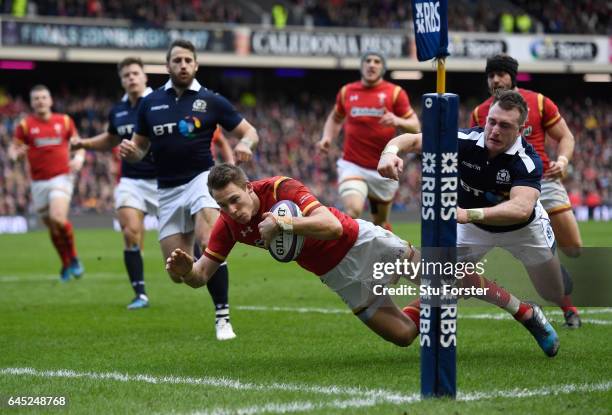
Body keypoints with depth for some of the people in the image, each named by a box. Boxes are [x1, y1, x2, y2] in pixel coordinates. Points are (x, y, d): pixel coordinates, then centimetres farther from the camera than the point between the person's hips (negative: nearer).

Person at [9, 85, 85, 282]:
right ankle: (66, 265, 25)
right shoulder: (25, 125, 2)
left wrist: (79, 158, -8)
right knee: (52, 228, 7)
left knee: (58, 219, -23)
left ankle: (73, 258, -2)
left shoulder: (64, 121, 4)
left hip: (61, 177, -2)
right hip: (39, 182, 2)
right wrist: (16, 154, -21)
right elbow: (13, 149, 3)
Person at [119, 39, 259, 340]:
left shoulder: (210, 101, -1)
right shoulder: (150, 103, 7)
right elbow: (140, 149, 14)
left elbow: (249, 131, 4)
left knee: (208, 245, -27)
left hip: (200, 179, -3)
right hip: (167, 190, 3)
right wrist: (129, 151, -10)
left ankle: (222, 316, -22)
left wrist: (245, 144, -19)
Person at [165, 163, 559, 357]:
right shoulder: (228, 225, -11)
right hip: (340, 275, 5)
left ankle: (526, 312, 8)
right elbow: (201, 275, -7)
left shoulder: (280, 188, -25)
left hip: (362, 243, -5)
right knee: (402, 334, -3)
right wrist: (183, 270, -31)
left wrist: (284, 222, -50)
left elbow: (331, 225, -35)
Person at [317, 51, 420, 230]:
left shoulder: (395, 93, 0)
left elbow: (415, 127, -1)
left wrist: (398, 121, -22)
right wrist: (327, 137, 5)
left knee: (380, 222, 12)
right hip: (353, 166, 0)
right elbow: (335, 118, 25)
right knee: (353, 210, -26)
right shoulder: (347, 92, 6)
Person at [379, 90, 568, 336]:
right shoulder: (466, 141, -28)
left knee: (557, 295, 10)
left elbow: (521, 209, -54)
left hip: (523, 228, -2)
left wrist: (469, 214, -68)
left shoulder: (528, 161, -37)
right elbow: (413, 140, -28)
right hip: (474, 226, 2)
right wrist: (390, 152, -53)